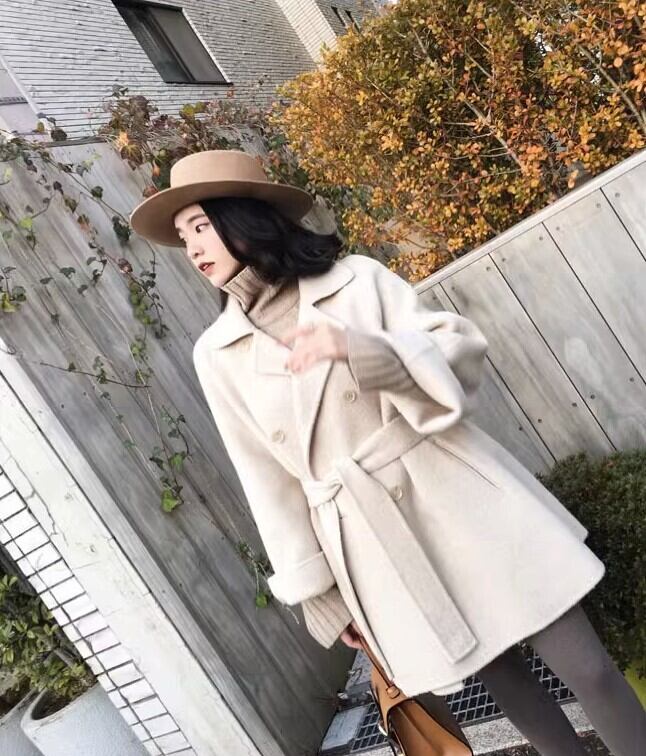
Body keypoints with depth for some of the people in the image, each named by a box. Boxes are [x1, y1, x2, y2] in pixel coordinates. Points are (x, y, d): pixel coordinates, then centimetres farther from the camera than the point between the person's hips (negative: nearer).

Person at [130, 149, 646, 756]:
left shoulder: (356, 277, 1)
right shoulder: (215, 355, 3)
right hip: (373, 547, 1)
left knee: (586, 668, 2)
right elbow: (269, 480, 4)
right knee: (508, 687, 11)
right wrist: (322, 591, 6)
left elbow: (462, 348, -4)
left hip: (457, 491, 0)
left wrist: (360, 348, -22)